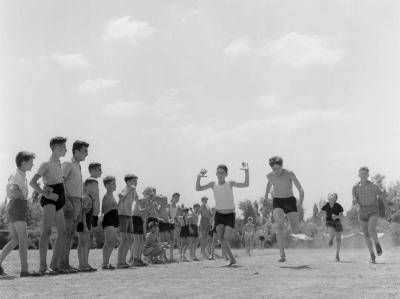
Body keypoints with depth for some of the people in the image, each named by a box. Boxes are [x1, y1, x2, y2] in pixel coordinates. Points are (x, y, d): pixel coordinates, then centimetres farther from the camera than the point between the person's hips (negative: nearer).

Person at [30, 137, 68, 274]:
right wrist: (45, 194, -23)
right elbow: (32, 182, -13)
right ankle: (43, 266, -20)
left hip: (59, 201, 9)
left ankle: (55, 264, 15)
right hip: (49, 200, -9)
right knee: (47, 231, -17)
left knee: (62, 233, 7)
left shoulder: (58, 164, 19)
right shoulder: (46, 164, -6)